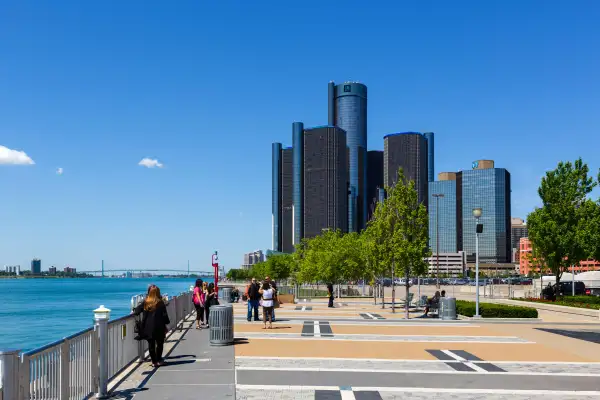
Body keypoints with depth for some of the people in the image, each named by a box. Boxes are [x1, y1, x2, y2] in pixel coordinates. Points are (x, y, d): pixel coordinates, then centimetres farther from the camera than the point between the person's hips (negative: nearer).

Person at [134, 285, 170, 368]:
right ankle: (158, 360, 14)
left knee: (151, 344, 8)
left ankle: (154, 361, 11)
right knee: (159, 343, 12)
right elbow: (164, 315, -7)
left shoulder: (145, 302, -1)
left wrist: (134, 312, 23)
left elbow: (137, 310, 2)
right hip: (158, 328, -2)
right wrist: (166, 324, 2)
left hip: (148, 328, 3)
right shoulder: (160, 303, -9)